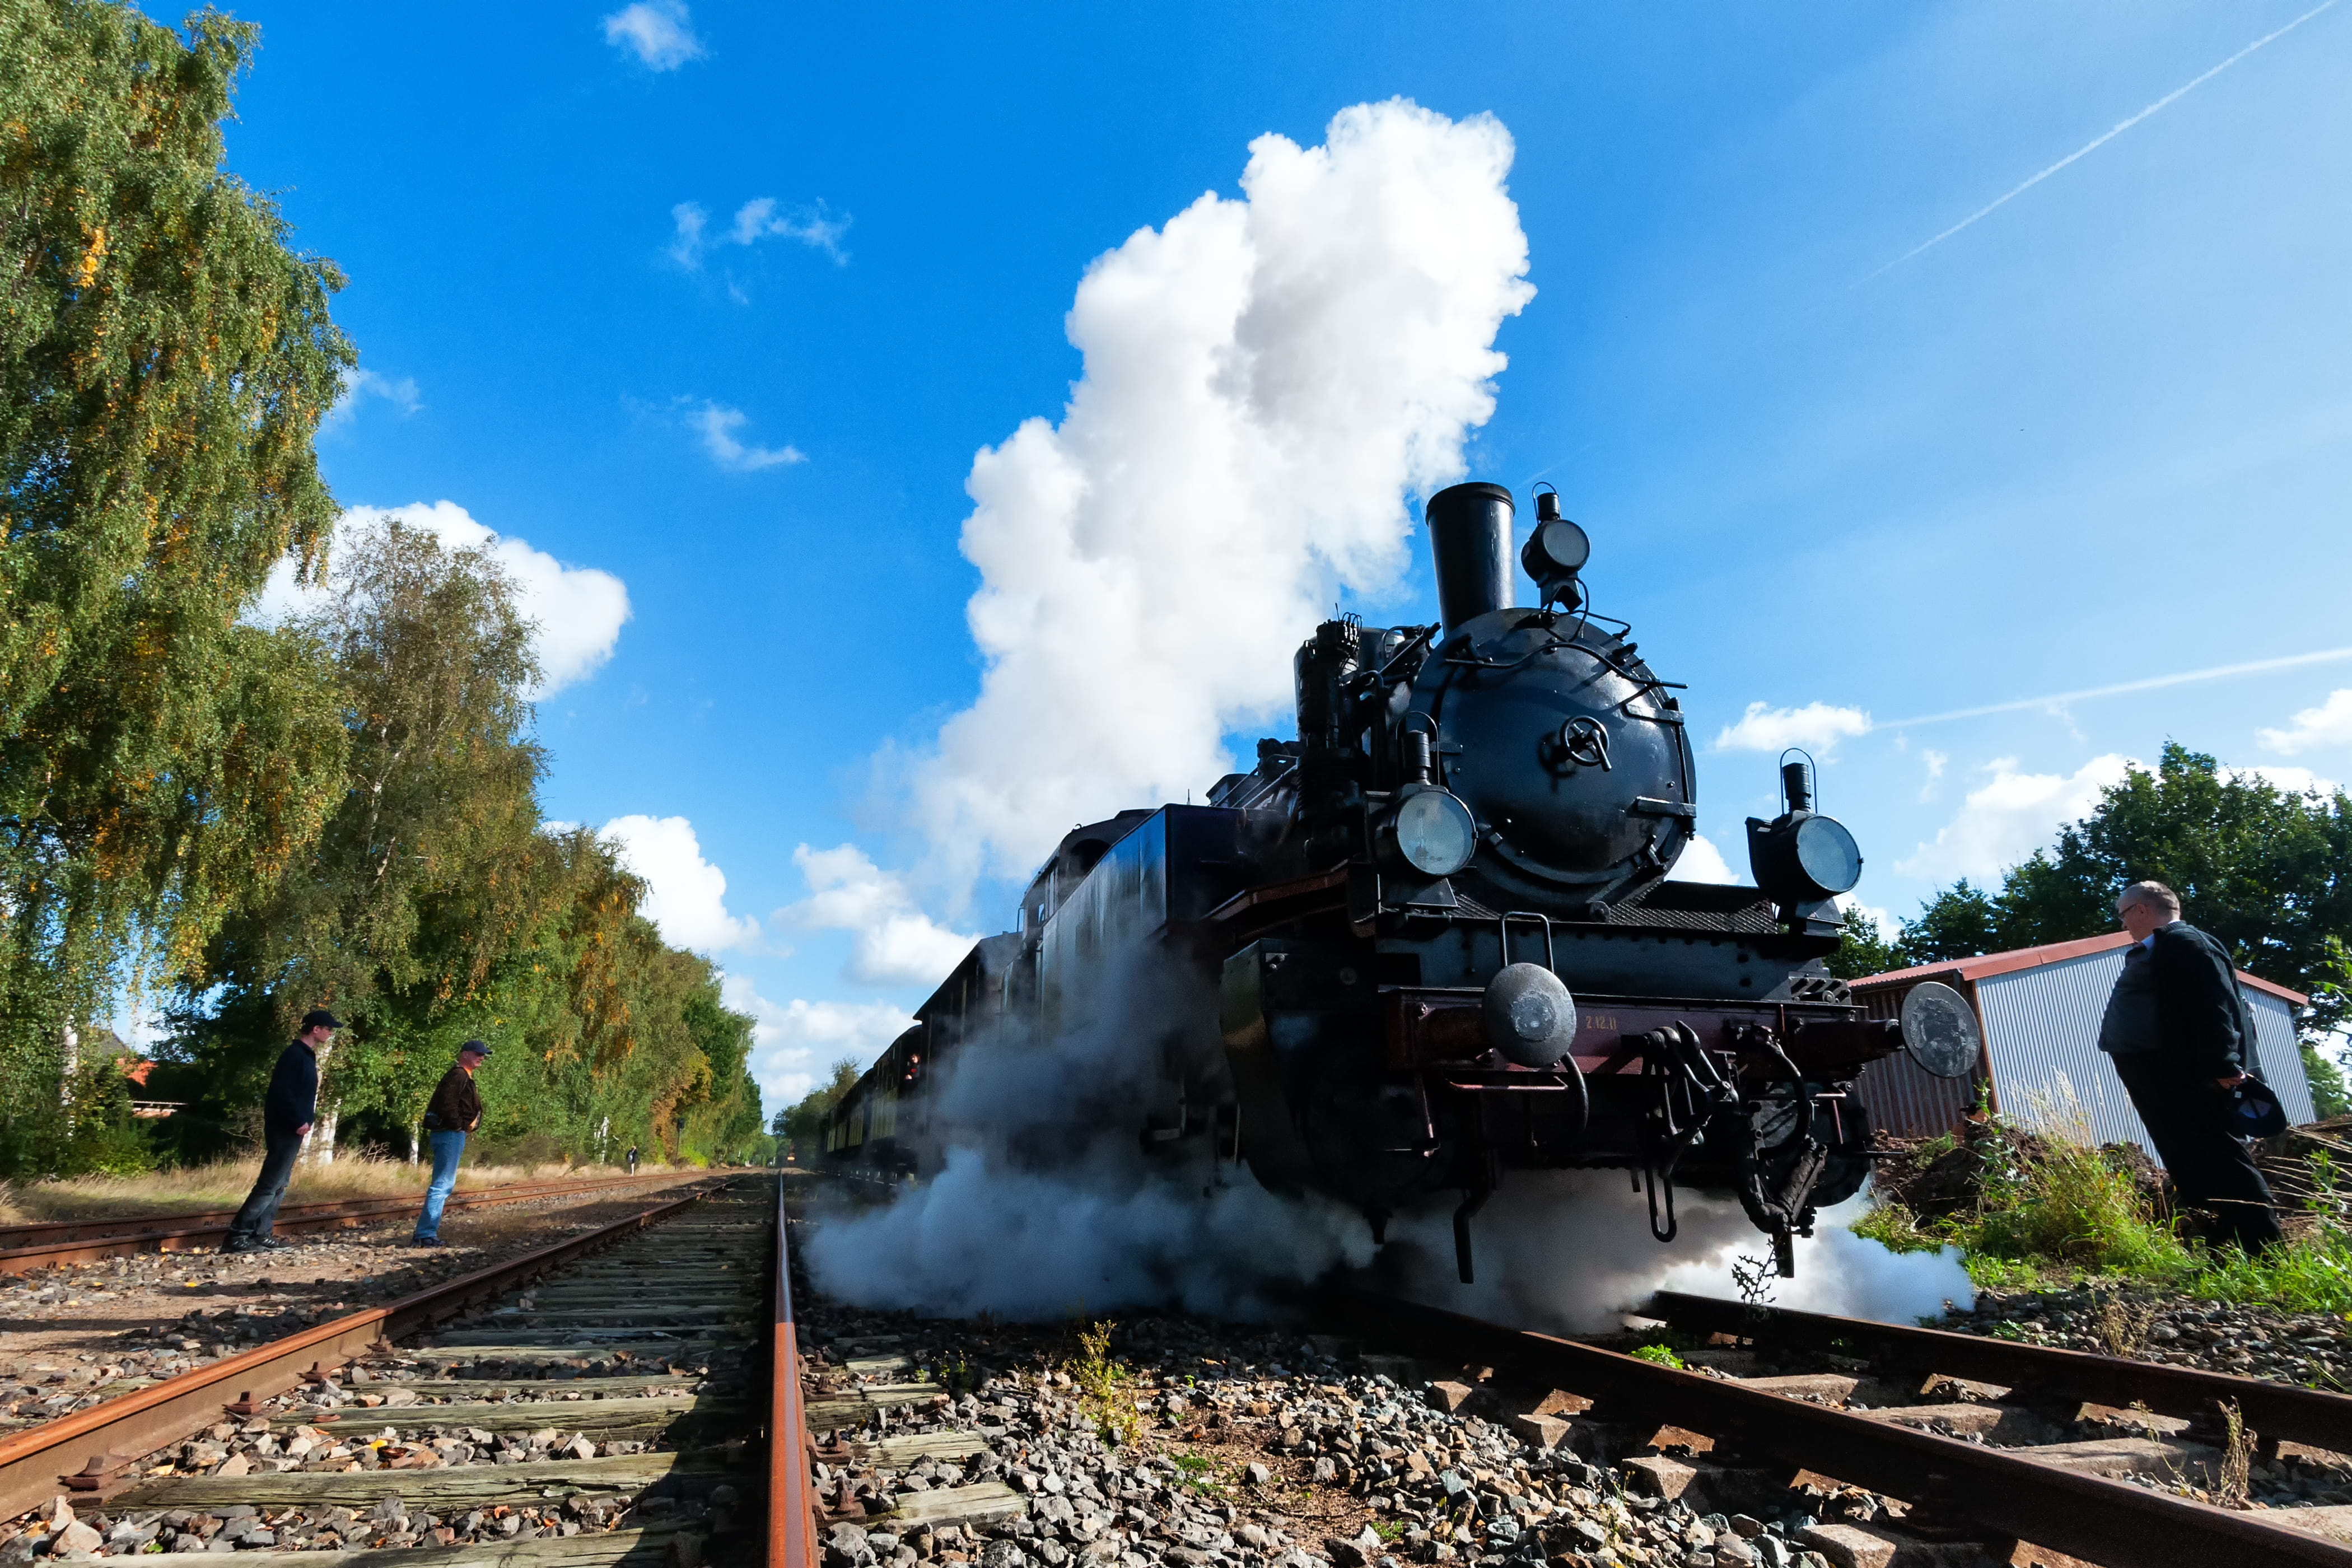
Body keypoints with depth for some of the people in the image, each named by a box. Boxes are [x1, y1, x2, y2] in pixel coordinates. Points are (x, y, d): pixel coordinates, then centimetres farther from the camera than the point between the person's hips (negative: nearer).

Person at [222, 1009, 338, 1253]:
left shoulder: (306, 1055, 16)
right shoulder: (294, 1054, -14)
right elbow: (281, 1092, -22)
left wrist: (303, 1120, 11)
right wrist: (299, 1121, -22)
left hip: (290, 1131, 10)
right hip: (285, 1130, -10)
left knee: (279, 1185, 12)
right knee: (270, 1184, -9)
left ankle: (261, 1235, 16)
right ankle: (237, 1235, -7)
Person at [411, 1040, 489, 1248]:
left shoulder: (465, 1078, 21)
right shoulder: (458, 1076, -12)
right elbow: (447, 1104, -23)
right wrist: (458, 1127, -16)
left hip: (453, 1135, 11)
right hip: (451, 1134, -11)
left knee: (445, 1184, 14)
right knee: (443, 1185, -10)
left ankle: (427, 1231, 19)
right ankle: (426, 1233, -10)